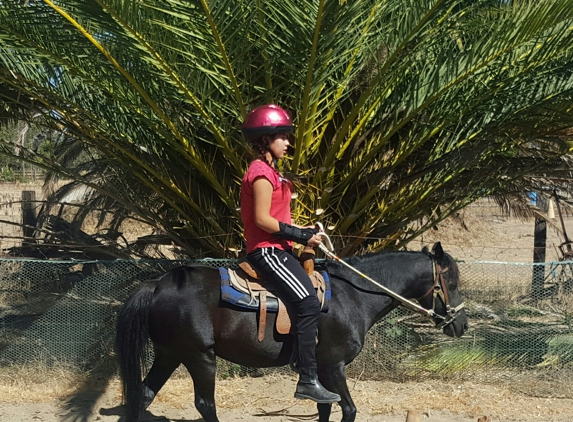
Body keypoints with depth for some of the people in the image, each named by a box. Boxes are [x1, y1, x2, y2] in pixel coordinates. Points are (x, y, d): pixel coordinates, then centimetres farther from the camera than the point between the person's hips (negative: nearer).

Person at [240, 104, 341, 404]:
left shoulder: (268, 171, 21)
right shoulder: (262, 172, -12)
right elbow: (262, 219, -19)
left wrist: (302, 232, 10)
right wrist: (299, 235, -16)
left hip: (275, 250, 11)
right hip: (267, 250, -11)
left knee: (312, 303, 8)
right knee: (308, 304, -20)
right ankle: (308, 381, -21)